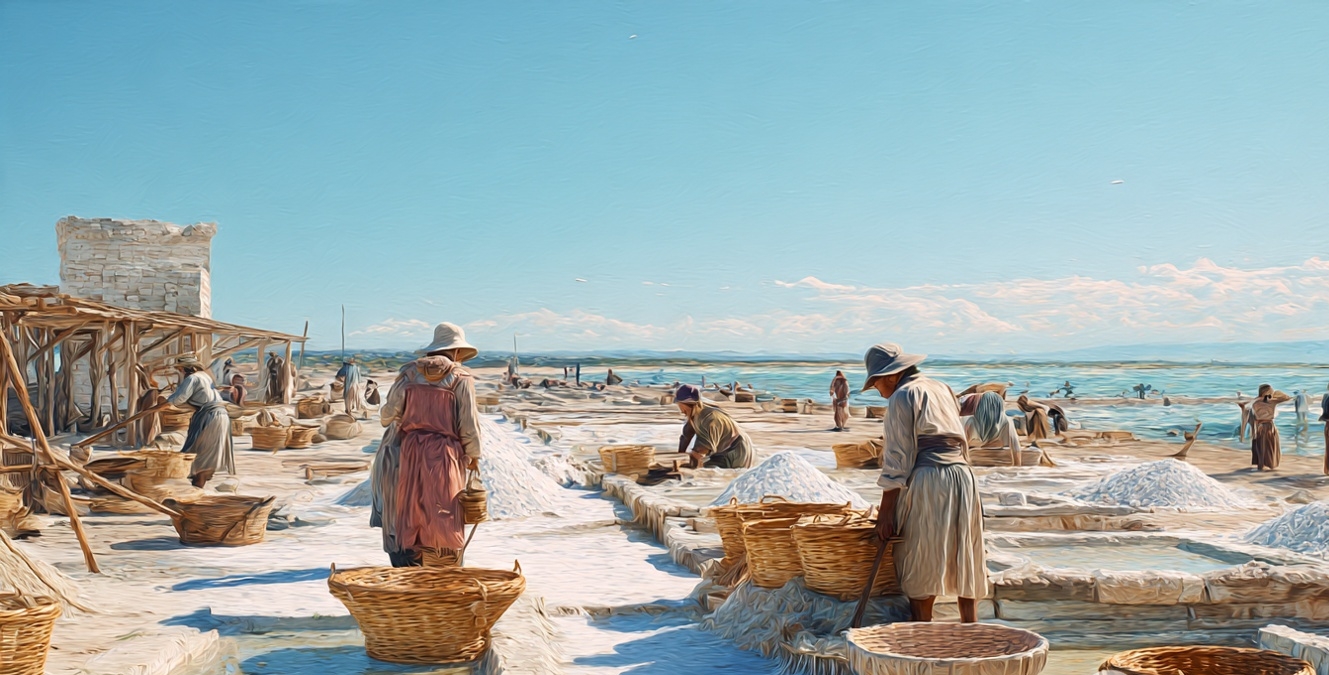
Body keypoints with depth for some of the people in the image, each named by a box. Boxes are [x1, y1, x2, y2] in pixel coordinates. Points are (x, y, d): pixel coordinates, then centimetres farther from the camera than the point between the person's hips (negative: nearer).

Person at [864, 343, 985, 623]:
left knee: (921, 575, -1)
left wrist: (885, 511, -11)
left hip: (926, 483, -8)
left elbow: (898, 460, -11)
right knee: (964, 567, 13)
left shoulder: (903, 396, -6)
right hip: (963, 478, 8)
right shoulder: (943, 390, 18)